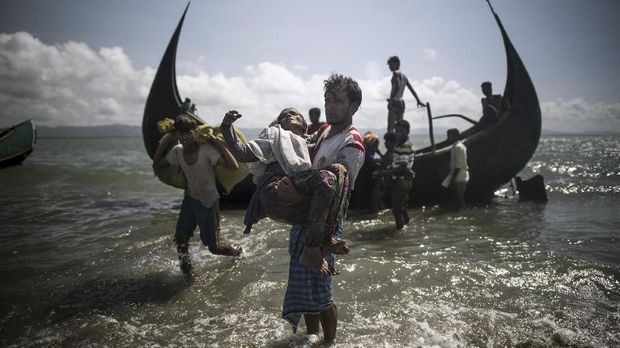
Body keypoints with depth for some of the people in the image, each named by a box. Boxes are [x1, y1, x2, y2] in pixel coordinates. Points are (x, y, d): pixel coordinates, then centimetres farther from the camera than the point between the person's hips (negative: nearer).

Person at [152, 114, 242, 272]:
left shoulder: (206, 149, -26)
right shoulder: (177, 152, -9)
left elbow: (233, 166, -34)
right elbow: (156, 165, 6)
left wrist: (220, 145, -34)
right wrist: (163, 144, -5)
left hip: (208, 203, -5)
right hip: (189, 200, 5)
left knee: (214, 247, 5)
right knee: (180, 239, 1)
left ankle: (236, 251, 36)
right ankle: (185, 265, 28)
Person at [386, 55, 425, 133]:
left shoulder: (396, 73, -4)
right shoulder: (404, 76, 20)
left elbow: (397, 86, -20)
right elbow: (412, 89, 24)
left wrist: (390, 99, -24)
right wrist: (418, 101, 31)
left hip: (395, 102, -9)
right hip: (401, 103, 9)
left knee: (390, 128, -15)